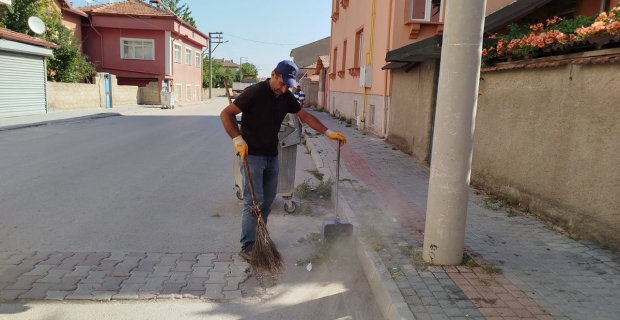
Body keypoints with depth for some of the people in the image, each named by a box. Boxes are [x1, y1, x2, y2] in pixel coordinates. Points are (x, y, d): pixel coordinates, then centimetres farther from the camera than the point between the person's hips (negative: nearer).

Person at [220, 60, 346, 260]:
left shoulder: (286, 97, 3)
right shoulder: (255, 92, -17)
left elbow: (305, 116, 11)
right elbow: (226, 114, -17)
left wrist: (328, 133, 4)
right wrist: (238, 140, -25)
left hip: (272, 156, 7)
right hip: (252, 155, -7)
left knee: (267, 201, 11)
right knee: (254, 201, -6)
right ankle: (247, 247, 4)